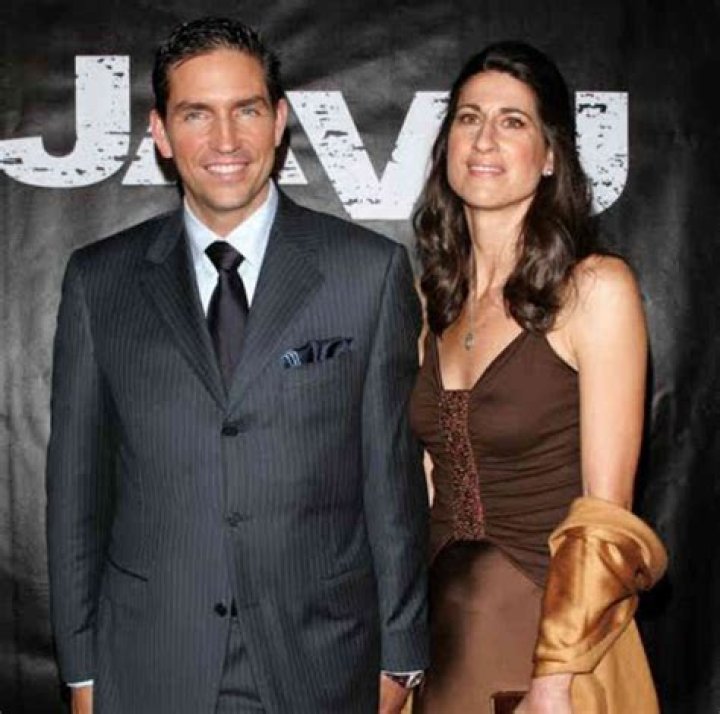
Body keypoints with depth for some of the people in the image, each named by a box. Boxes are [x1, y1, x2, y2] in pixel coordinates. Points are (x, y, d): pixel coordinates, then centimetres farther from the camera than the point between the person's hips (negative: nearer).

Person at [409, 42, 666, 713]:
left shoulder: (597, 288, -13)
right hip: (444, 626, 5)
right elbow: (421, 480, 8)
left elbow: (607, 519, -16)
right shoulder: (432, 296, 3)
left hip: (557, 635, -5)